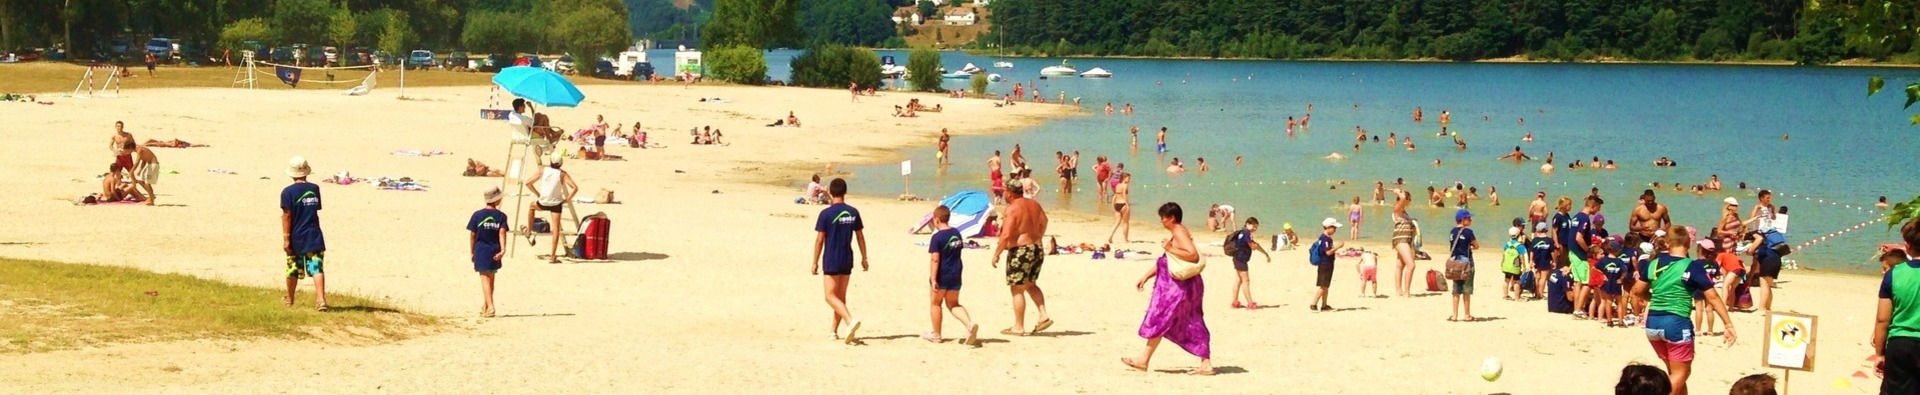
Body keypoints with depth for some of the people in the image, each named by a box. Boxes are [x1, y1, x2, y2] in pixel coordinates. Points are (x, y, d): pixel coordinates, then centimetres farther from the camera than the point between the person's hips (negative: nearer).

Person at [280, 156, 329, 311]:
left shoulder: (288, 192, -10)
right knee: (317, 268, -6)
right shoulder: (314, 189, 2)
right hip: (314, 236, 2)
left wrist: (285, 238, -10)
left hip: (296, 237, -2)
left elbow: (286, 216, -12)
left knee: (293, 269, 15)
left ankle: (289, 299, 32)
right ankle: (321, 300, -21)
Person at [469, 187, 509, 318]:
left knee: (485, 279, -4)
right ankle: (485, 306, 29)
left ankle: (490, 307, -17)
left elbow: (472, 235, -1)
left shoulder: (477, 215, -2)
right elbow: (502, 232, -15)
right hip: (494, 252, 2)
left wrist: (472, 252, 8)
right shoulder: (501, 216, -2)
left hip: (481, 251, -2)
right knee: (490, 279, 17)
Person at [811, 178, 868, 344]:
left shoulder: (826, 213, -11)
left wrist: (815, 262, -3)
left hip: (831, 261, -5)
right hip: (847, 260, 5)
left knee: (831, 296, -5)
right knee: (841, 296, 13)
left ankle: (851, 320, -27)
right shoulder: (853, 212, 2)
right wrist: (864, 258, 16)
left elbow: (819, 240, -10)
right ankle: (834, 331, 18)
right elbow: (860, 237, 7)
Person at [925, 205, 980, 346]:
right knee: (953, 304, 13)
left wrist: (933, 278, -20)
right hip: (955, 275, 6)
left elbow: (935, 259, -20)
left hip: (942, 276, -6)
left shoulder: (937, 237, -16)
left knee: (936, 303, 11)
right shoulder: (956, 233, 5)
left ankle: (936, 334, 20)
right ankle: (970, 323, -11)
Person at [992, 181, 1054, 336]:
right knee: (1031, 285, 23)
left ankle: (1018, 327, 7)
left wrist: (996, 253, -12)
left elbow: (1006, 235, -22)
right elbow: (1043, 223, 20)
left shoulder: (1012, 209, -17)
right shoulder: (1034, 204, 7)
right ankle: (1044, 316, 9)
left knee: (1017, 289, 2)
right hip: (1037, 249, 8)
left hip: (1020, 251, -8)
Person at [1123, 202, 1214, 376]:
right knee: (1194, 326, 7)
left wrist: (1170, 249, -21)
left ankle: (1143, 360, 7)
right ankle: (1206, 364, 6)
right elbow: (1163, 262, 23)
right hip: (1179, 285, 10)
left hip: (1179, 286, -10)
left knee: (1159, 320, -1)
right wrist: (1146, 277, 21)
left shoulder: (1180, 233, -14)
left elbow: (1193, 255, -28)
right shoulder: (1177, 233, 18)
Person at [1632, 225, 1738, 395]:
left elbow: (1638, 290, 13)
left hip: (1653, 323, 6)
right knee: (1680, 374, 4)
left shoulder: (1653, 264, 5)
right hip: (1676, 323, -6)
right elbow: (1713, 297, -10)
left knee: (1674, 371, 20)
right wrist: (1729, 325, -7)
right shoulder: (1693, 267, -8)